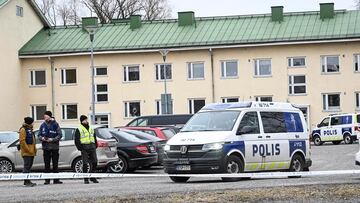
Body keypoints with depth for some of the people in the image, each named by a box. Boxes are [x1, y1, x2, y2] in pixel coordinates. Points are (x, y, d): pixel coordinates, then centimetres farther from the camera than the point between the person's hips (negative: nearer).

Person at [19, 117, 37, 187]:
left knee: (29, 166, 11)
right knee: (27, 166, -10)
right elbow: (22, 141, -17)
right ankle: (26, 181, -10)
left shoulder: (30, 130, 19)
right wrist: (28, 149, -20)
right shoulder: (23, 130, -10)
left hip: (31, 152, 9)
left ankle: (28, 181, 16)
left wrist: (34, 149, 19)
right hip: (26, 152, -9)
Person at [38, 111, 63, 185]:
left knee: (55, 163, 3)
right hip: (46, 147, 2)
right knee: (47, 164, 3)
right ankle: (47, 179, 8)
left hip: (54, 147, -2)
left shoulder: (55, 124, -3)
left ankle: (56, 179, 9)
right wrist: (42, 138, -10)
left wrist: (52, 139, -17)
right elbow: (39, 135, 11)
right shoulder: (42, 125, 6)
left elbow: (60, 135, -5)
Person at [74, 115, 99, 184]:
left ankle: (92, 177, 14)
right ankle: (86, 179, 0)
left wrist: (95, 146, 15)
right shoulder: (79, 130, 1)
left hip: (92, 147, 5)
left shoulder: (91, 129, 19)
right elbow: (77, 140, -2)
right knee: (85, 164, -5)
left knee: (94, 162, 2)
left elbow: (94, 138, 25)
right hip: (84, 148, -5)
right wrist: (80, 148, -11)